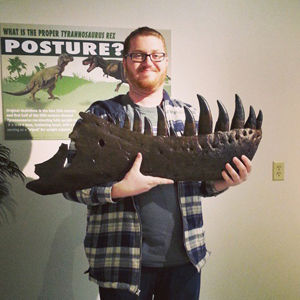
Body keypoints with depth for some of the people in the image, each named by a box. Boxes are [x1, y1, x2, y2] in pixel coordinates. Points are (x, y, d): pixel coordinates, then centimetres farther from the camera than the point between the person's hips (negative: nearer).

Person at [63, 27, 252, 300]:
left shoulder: (188, 115, 6)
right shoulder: (101, 114, -3)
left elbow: (200, 182, 11)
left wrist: (221, 182, -10)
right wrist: (119, 189, -22)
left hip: (185, 257, 3)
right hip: (121, 259, -2)